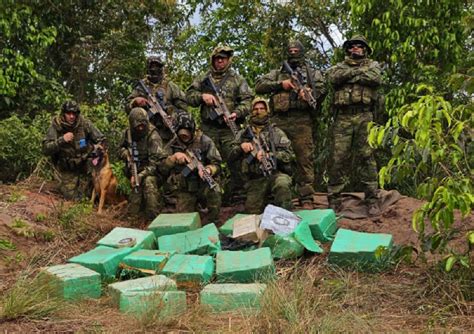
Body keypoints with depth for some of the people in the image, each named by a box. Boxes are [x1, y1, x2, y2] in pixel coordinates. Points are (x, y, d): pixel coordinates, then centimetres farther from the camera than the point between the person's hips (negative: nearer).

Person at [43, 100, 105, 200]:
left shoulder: (85, 124, -14)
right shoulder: (56, 126, -16)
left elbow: (101, 140, -5)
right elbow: (46, 149, -20)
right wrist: (61, 140, -33)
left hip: (84, 166, 2)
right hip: (66, 171, -1)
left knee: (89, 195, 9)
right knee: (73, 198, 3)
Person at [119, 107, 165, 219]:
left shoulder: (153, 136, -20)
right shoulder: (128, 133, -1)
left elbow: (155, 161, -25)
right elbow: (122, 148, 19)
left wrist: (141, 175, -32)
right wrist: (126, 154, -5)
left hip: (150, 172, -5)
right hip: (134, 171, 5)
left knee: (149, 182, -40)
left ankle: (154, 217, -31)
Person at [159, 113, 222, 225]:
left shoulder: (204, 141, -4)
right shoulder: (173, 145, 5)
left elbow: (216, 164, -6)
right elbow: (162, 168, 0)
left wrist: (207, 170, -27)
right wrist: (174, 157, -16)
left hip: (204, 184, -1)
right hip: (184, 190, 1)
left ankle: (212, 224, -5)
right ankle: (194, 206, 20)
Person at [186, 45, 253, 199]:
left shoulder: (237, 79, 10)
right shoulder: (203, 79, 16)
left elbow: (247, 101, 2)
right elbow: (189, 95, 12)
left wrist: (237, 113, -17)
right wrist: (202, 96, -8)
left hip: (230, 128, -2)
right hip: (208, 129, 2)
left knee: (235, 161, -7)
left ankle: (237, 194, 0)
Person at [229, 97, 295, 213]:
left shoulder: (276, 132, 8)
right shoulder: (243, 134, 15)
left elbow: (289, 155, -2)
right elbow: (231, 157, 10)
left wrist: (269, 155, -17)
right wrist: (241, 147, -11)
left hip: (276, 174, -2)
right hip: (255, 181, 3)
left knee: (282, 184, -36)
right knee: (252, 213, -8)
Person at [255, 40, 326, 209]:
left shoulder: (312, 72, 19)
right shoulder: (277, 73, 22)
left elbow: (322, 87, 4)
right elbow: (259, 86, 10)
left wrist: (309, 92, -15)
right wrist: (280, 84, -2)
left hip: (301, 120, -2)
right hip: (278, 120, 2)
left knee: (305, 159, -7)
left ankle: (306, 199, -6)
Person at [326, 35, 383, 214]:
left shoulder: (372, 64, 18)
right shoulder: (340, 65, 21)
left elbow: (376, 79, -5)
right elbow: (332, 77, -3)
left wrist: (349, 76, -2)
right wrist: (357, 71, -4)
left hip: (364, 116, -1)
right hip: (342, 117, 1)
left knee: (366, 157, -3)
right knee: (338, 157, -4)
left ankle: (371, 199, -1)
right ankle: (334, 199, 1)